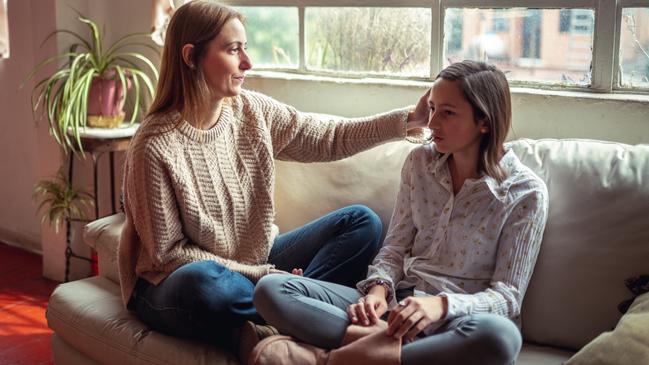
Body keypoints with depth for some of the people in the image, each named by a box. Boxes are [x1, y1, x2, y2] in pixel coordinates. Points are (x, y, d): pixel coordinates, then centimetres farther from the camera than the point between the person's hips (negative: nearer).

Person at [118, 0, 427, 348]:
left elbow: (329, 138, 1)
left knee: (362, 222, -5)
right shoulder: (155, 146, -20)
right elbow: (168, 253, -16)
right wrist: (257, 274, -19)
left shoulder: (251, 110, -3)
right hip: (176, 286, -6)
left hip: (257, 263, 7)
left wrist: (409, 118, -10)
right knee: (205, 282, -42)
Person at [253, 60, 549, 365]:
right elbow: (395, 246, 11)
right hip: (400, 305, 4)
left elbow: (508, 296, -7)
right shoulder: (420, 162, 8)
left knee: (500, 336, -43)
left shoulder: (526, 193, -6)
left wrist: (443, 305, -26)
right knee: (271, 289, -14)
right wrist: (378, 288, -11)